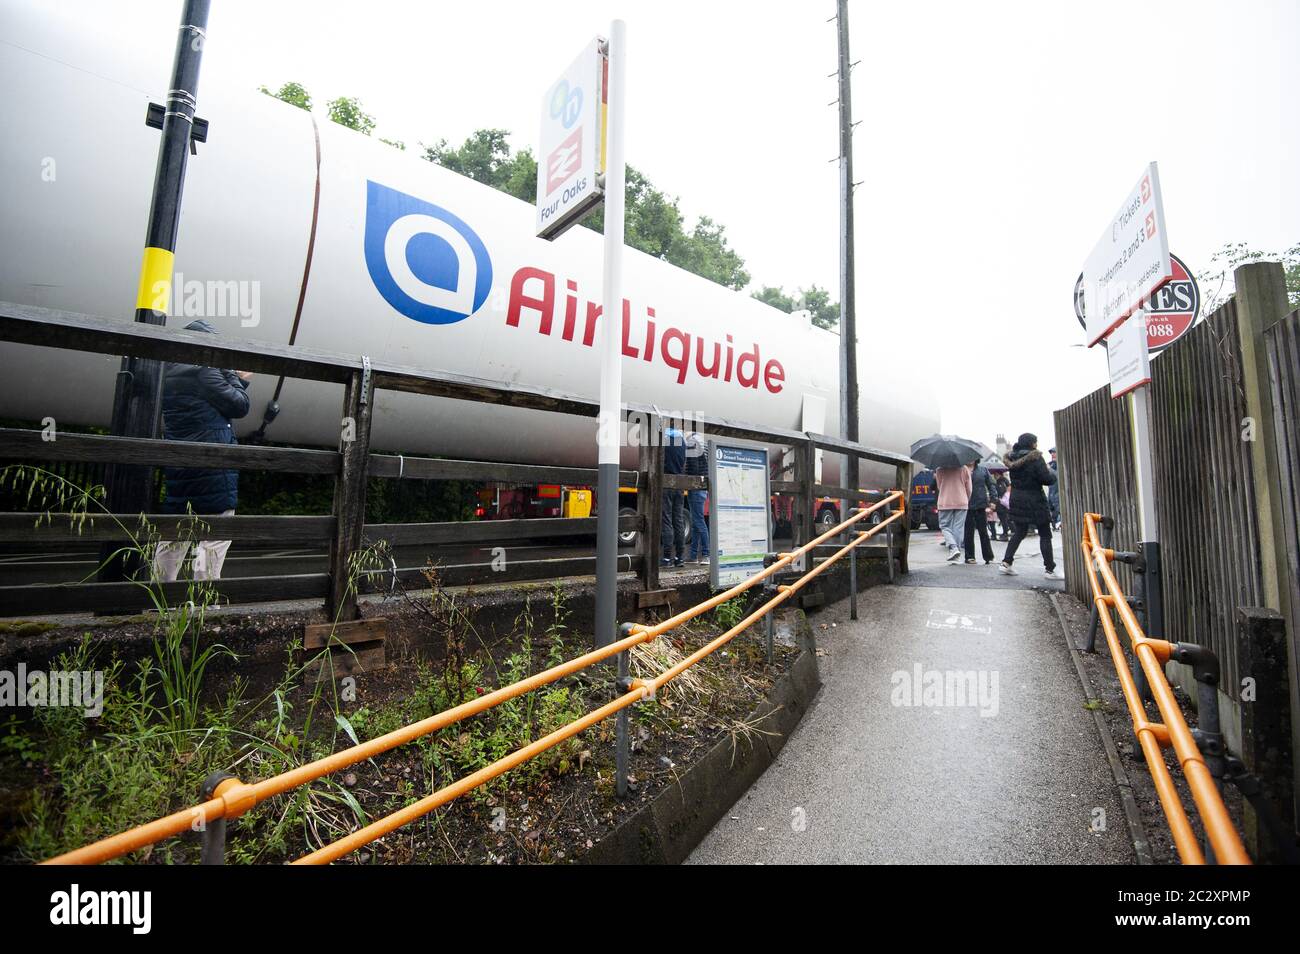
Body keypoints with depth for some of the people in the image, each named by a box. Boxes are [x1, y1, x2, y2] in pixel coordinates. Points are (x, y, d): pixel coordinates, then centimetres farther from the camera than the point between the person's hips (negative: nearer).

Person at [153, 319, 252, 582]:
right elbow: (238, 406, -7)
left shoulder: (167, 373, 18)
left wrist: (235, 381, 18)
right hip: (211, 465, -9)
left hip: (176, 466, 9)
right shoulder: (203, 369, -9)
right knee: (215, 535, -5)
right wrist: (239, 380, 8)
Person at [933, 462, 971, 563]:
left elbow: (939, 486, 5)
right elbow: (969, 488, 6)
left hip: (945, 503, -2)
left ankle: (953, 547, -15)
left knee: (945, 526, 8)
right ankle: (956, 556, 6)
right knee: (958, 528, 5)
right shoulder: (964, 468, 2)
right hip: (961, 503, 2)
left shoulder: (939, 469, -3)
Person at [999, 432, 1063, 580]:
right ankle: (1049, 569, 9)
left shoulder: (1013, 459, 6)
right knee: (1045, 534, 5)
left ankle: (1006, 562, 10)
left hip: (1017, 501, 6)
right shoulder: (1036, 458, -13)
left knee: (1019, 532, 15)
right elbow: (1047, 479, -16)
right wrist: (1051, 472, 5)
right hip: (1034, 501, -6)